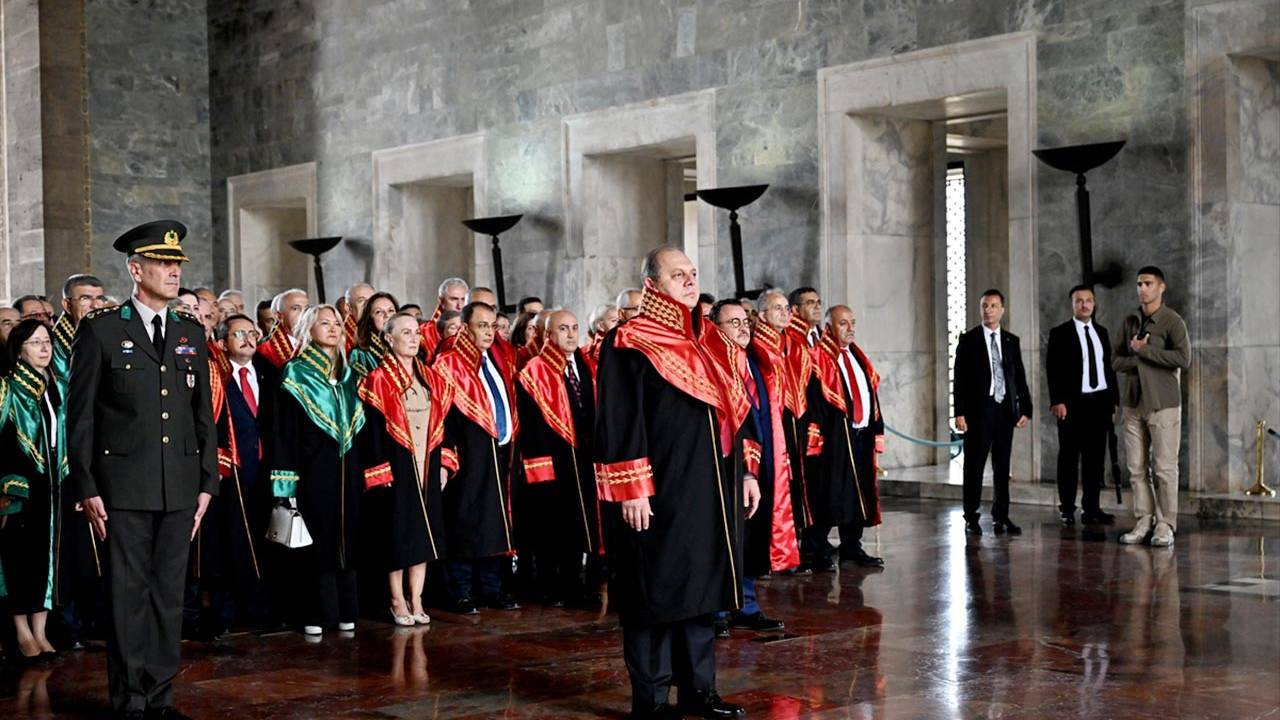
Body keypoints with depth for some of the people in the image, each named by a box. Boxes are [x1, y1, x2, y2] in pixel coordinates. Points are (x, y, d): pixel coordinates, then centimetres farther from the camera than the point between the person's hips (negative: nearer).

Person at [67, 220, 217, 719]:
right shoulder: (101, 331, -1)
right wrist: (87, 489, -7)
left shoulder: (191, 334, 12)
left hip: (180, 486, 4)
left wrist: (207, 483, 9)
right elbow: (80, 416, -2)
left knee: (169, 593, 8)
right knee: (128, 594, 1)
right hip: (124, 485, -4)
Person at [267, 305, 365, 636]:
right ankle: (317, 614, 5)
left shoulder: (348, 374, 13)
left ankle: (345, 612, 13)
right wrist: (287, 483, -13)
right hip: (313, 470, -5)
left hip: (347, 470, 5)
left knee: (347, 540, 6)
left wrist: (365, 472, 10)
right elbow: (283, 432, -6)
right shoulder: (295, 375, -2)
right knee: (317, 542, -2)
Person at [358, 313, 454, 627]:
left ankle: (416, 600, 14)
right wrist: (380, 472, -15)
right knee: (397, 533, -1)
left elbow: (442, 423, 13)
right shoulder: (378, 382, -6)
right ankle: (398, 601, 10)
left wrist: (443, 463, 5)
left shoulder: (432, 380, 10)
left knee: (424, 532, 6)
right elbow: (370, 430, -10)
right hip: (395, 468, -5)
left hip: (427, 468, 5)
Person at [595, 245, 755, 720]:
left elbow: (729, 410, 20)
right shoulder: (628, 345, -8)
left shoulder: (701, 342, 15)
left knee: (701, 588, 12)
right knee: (655, 594, -2)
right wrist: (630, 490, -19)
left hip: (708, 491, 7)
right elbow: (618, 422, -13)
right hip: (658, 495, -7)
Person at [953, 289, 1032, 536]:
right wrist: (959, 412, -10)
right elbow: (959, 378, -3)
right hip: (978, 411, -3)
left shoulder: (1012, 341, 11)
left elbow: (1020, 377, 12)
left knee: (1003, 468, 7)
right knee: (974, 466, 0)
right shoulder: (968, 340, 1)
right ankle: (971, 518, 6)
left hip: (1005, 410, 3)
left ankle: (1001, 517, 14)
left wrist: (1025, 409, 4)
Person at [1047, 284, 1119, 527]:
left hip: (1100, 402, 5)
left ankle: (1091, 508, 11)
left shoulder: (1102, 333, 14)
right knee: (1069, 458, 1)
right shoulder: (1060, 334, -1)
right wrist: (1057, 401, -14)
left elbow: (1109, 367, 16)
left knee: (1095, 457, 5)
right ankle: (1067, 510, 5)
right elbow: (1053, 370, -7)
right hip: (1072, 404, -5)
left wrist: (1113, 400, 11)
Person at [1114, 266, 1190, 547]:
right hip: (1133, 402, 5)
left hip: (1163, 404, -5)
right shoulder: (1130, 322, 13)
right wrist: (1138, 360, -9)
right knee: (1137, 468, 4)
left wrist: (1144, 350, -13)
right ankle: (1143, 522, 9)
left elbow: (1184, 360, -16)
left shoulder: (1172, 321, -4)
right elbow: (1116, 361, 11)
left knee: (1164, 468, -4)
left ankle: (1165, 526, 0)